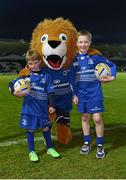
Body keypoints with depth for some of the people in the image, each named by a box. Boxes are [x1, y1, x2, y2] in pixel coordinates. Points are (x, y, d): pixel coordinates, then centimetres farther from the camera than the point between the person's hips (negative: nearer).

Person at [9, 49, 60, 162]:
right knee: (30, 129, 8)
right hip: (29, 108, 0)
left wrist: (51, 105, -2)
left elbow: (50, 92, 1)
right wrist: (14, 91, -21)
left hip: (42, 109, 1)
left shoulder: (46, 76, -2)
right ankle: (32, 151, 25)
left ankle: (50, 148, 32)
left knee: (46, 128, 12)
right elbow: (12, 84, -2)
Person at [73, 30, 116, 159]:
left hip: (95, 92, -3)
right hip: (81, 93, 3)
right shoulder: (74, 59, 1)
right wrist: (74, 94, 5)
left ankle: (100, 146, 11)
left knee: (97, 118, -5)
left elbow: (111, 65, 5)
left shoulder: (95, 56, -6)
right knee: (84, 117, 12)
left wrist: (112, 77, -12)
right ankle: (87, 143, 27)